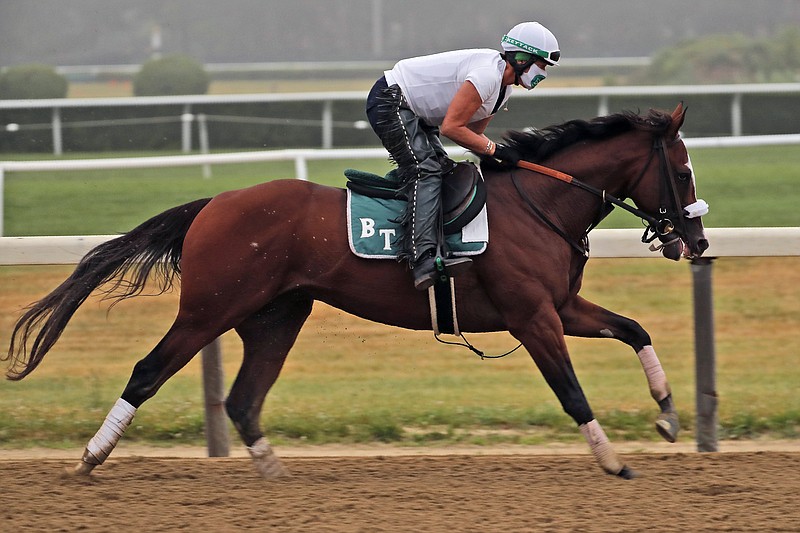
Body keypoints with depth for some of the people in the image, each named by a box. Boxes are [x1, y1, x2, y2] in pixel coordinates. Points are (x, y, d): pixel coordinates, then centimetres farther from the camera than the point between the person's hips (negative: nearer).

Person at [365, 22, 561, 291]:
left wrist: (502, 156, -3)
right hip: (390, 103, -11)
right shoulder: (487, 75, -24)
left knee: (443, 170, 0)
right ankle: (423, 258, -34)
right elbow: (451, 127, -25)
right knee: (425, 171, -21)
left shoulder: (503, 88, 9)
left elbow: (471, 132, 11)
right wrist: (494, 149, -18)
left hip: (414, 112, 11)